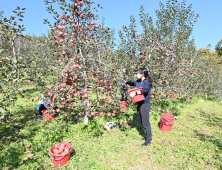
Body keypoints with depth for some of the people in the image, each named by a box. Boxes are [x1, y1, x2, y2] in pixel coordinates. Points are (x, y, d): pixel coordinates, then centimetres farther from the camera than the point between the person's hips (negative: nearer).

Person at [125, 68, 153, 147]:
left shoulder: (146, 82, -16)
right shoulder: (138, 81, 7)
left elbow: (145, 90, -35)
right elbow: (132, 83, 23)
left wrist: (135, 93, -41)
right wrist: (126, 82, 9)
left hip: (145, 104, -8)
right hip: (139, 104, 9)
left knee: (145, 122, 3)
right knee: (142, 122, 19)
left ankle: (148, 139, 21)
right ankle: (148, 135, 39)